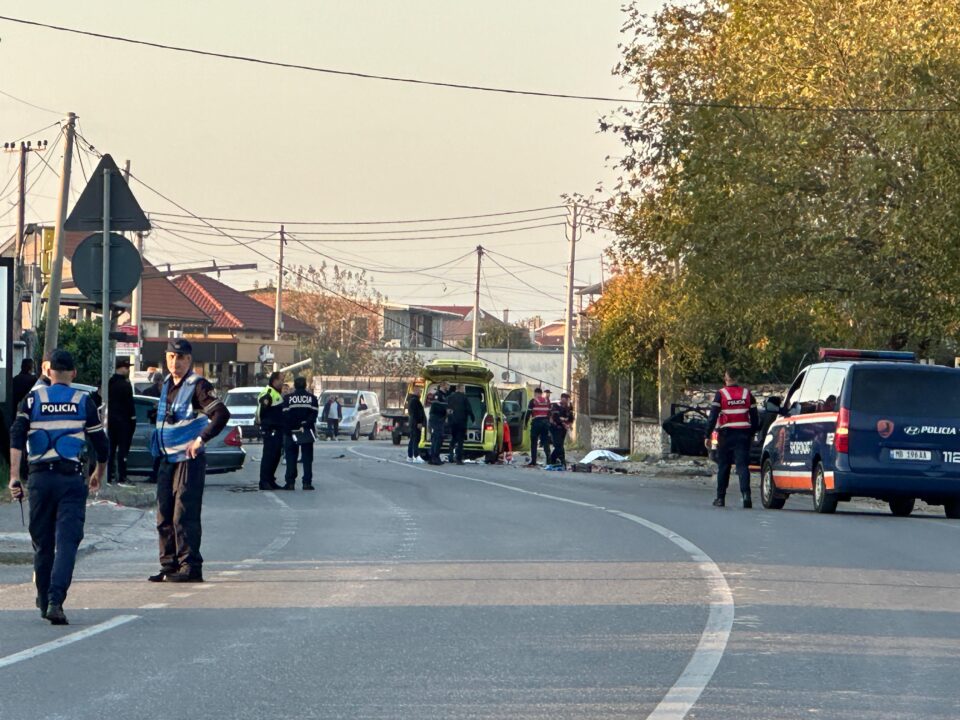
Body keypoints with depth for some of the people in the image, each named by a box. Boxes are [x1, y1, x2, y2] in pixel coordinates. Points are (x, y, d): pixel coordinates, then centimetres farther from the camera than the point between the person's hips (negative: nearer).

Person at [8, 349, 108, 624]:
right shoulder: (83, 402, 6)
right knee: (67, 541, -7)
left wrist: (14, 477, -10)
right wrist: (98, 475, 28)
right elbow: (101, 445, 10)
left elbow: (16, 438, -6)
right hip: (71, 478, -2)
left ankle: (44, 600, 24)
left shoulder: (32, 400, 7)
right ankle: (56, 600, -23)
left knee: (42, 542, 14)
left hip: (40, 477, 2)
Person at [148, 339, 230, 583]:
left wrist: (201, 439, -22)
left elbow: (221, 414, -20)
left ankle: (190, 567, -8)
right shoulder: (167, 385, 15)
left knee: (184, 516, -10)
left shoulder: (198, 386, -10)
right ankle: (169, 565, 14)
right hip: (167, 460, 8)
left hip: (189, 460, -8)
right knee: (164, 516, 8)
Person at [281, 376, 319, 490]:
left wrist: (287, 431, -5)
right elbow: (314, 414, -6)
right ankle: (307, 482, -1)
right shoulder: (312, 398, 4)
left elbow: (285, 416, -6)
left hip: (291, 432, -1)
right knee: (307, 458, 5)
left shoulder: (288, 398, 0)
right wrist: (305, 426, -10)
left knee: (291, 459, 4)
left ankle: (290, 482, -1)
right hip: (307, 433, 1)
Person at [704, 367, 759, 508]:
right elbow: (755, 417, 9)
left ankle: (720, 498, 15)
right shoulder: (747, 394, 6)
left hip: (726, 434, -2)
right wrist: (752, 432, 19)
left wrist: (708, 436, -5)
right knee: (743, 465, -3)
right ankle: (746, 494, -22)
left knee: (723, 466, 9)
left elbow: (712, 417, -8)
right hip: (743, 435, 2)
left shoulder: (721, 394, -4)